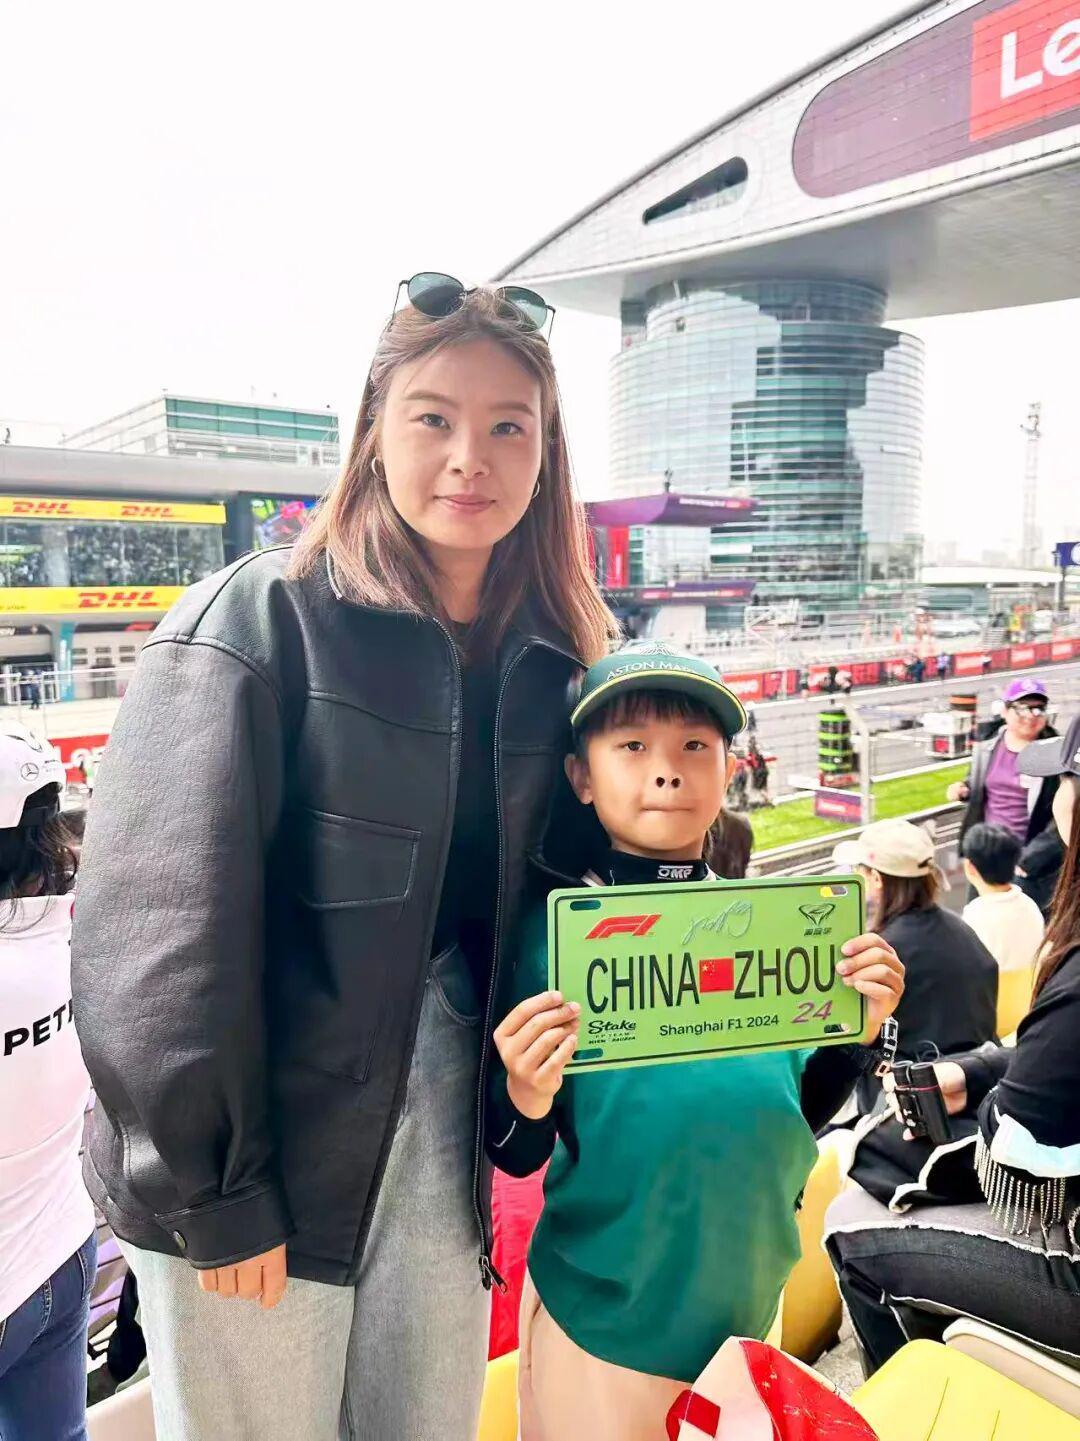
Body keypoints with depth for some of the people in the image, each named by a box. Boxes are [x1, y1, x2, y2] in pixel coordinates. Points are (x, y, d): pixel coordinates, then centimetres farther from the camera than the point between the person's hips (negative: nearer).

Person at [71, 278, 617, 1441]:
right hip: (258, 1158, -4)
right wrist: (211, 1192, -13)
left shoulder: (550, 661, 3)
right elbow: (157, 929, -16)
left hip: (446, 1137, 5)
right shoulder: (260, 619, -12)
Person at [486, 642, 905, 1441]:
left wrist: (856, 1033, -14)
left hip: (750, 1299, 3)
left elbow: (801, 1113, 3)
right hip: (600, 1313, -3)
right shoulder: (555, 927, -16)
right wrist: (526, 1101, -30)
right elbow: (517, 1158, -9)